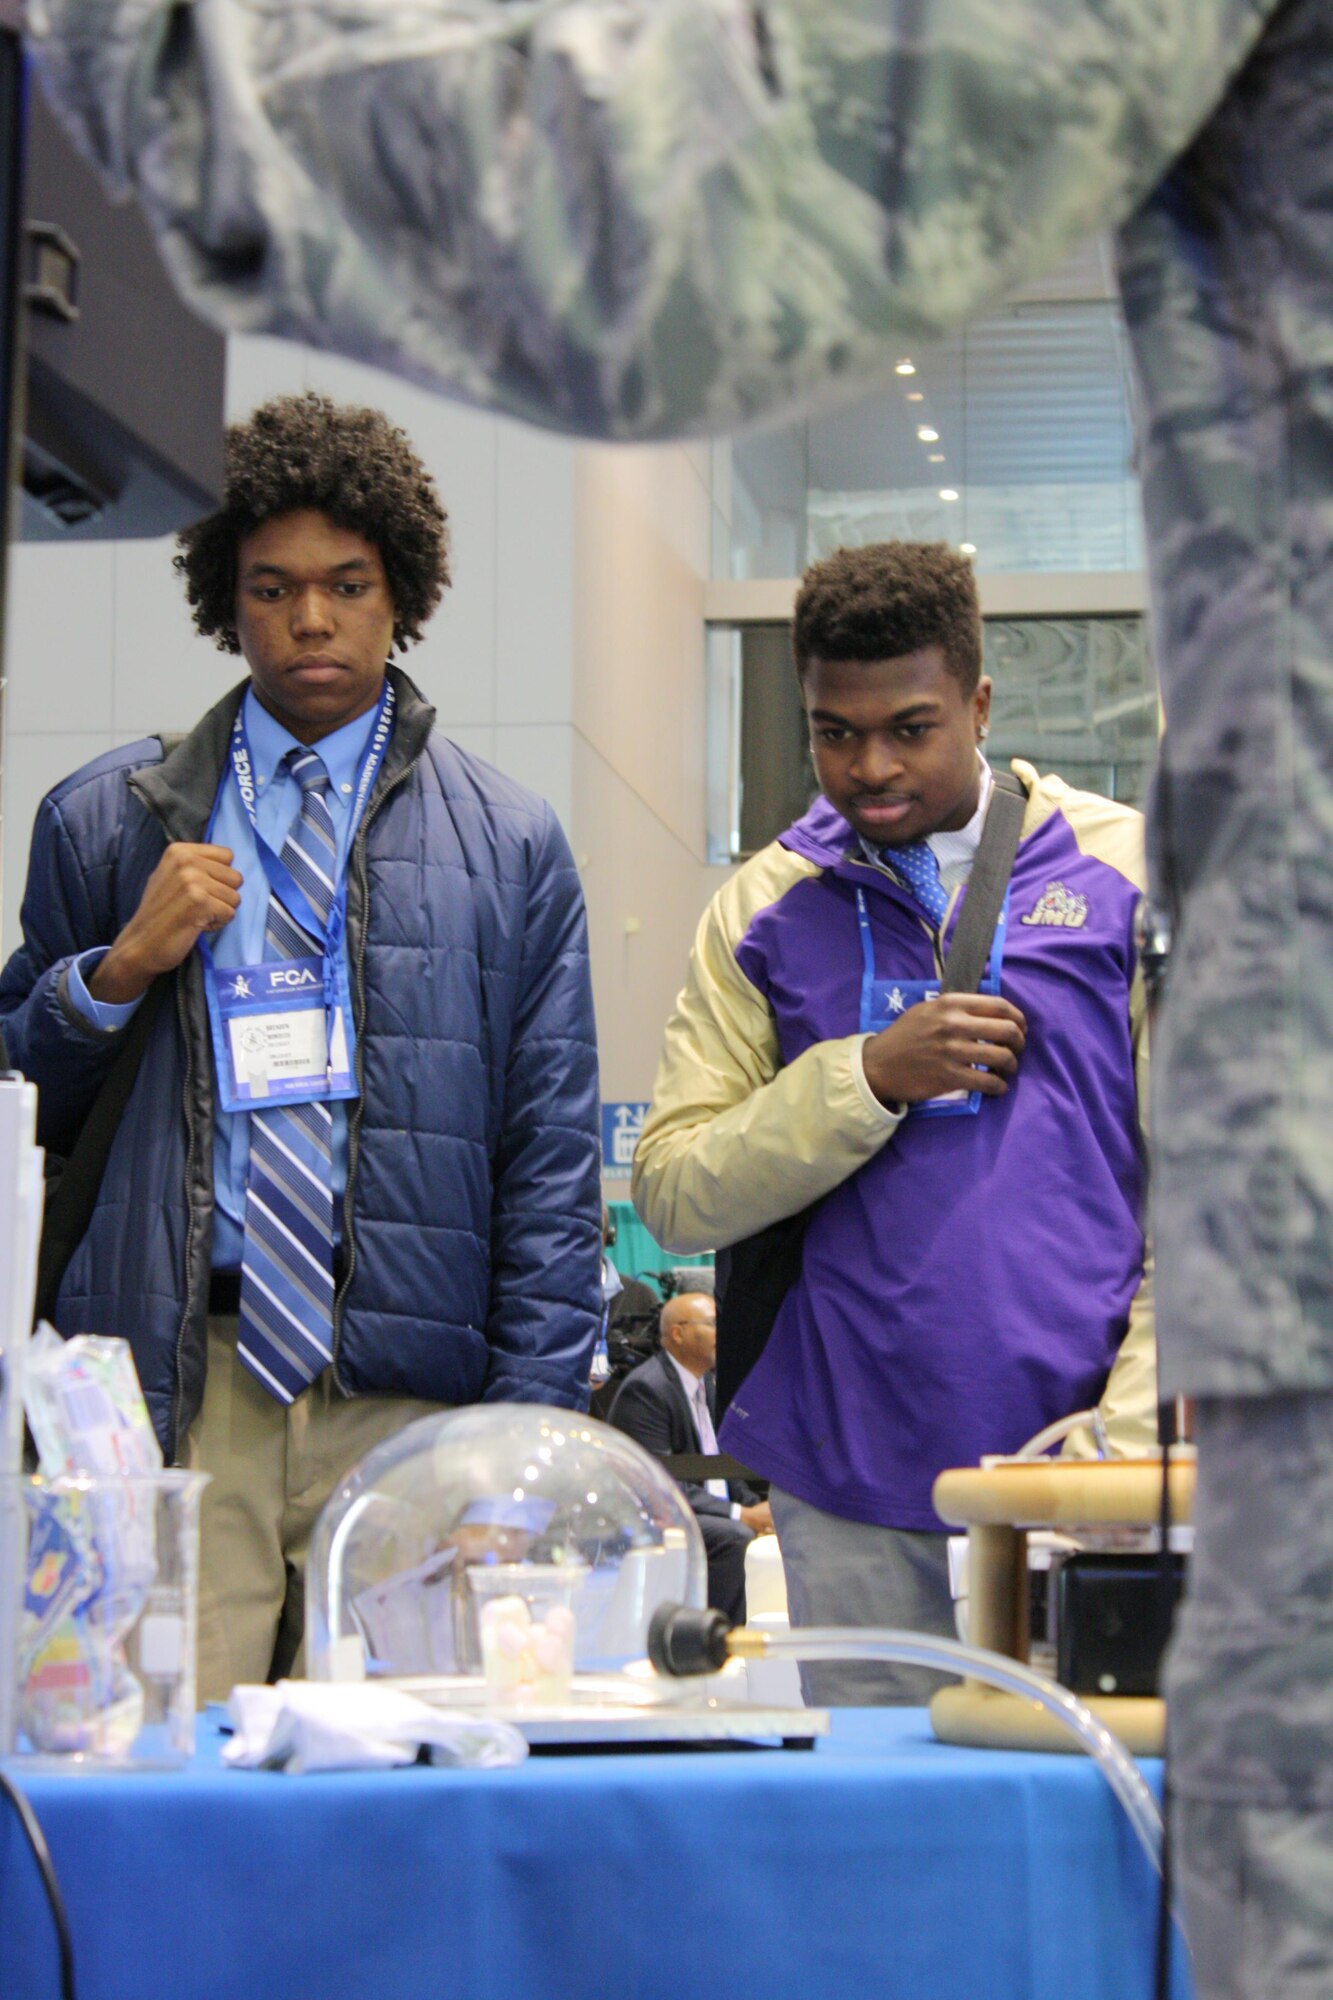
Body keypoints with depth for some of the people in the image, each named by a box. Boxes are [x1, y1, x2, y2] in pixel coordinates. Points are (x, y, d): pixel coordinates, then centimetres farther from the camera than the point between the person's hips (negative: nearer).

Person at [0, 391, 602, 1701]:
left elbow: (554, 1167, 6)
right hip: (167, 1397, 0)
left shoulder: (508, 846, 9)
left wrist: (528, 1445, -2)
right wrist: (118, 968, -4)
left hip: (408, 1398, 0)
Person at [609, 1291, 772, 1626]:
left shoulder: (705, 1382, 15)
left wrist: (756, 1507, -1)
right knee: (734, 1537, -32)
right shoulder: (645, 1389, -16)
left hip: (712, 1512, 9)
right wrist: (741, 1515, -23)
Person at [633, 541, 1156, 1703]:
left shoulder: (1126, 871, 4)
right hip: (855, 1491, 1)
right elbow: (674, 1194, 3)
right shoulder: (767, 909, 8)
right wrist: (868, 1077, -10)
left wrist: (1134, 1431, -8)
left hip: (1077, 1474, -1)